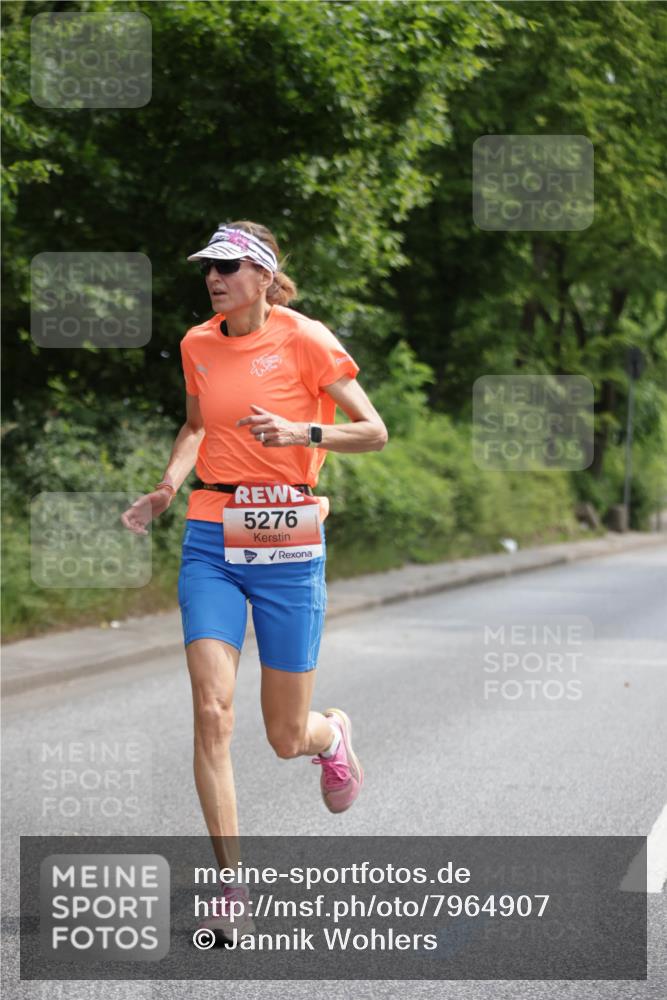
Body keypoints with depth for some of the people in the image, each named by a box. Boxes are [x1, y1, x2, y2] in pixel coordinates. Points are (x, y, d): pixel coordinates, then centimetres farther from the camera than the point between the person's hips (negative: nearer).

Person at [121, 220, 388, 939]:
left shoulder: (305, 339, -7)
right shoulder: (197, 345, 7)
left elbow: (374, 432, -5)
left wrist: (303, 432, -22)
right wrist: (167, 488, 7)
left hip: (288, 543, -3)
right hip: (211, 541, 3)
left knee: (286, 739, 4)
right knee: (212, 711, -13)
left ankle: (333, 733, 43)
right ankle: (231, 886, -5)